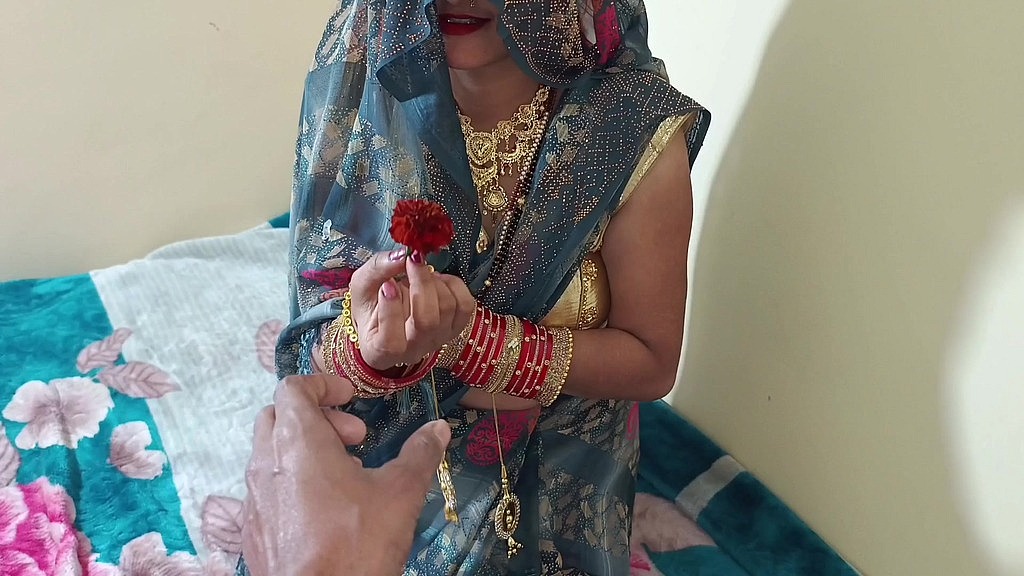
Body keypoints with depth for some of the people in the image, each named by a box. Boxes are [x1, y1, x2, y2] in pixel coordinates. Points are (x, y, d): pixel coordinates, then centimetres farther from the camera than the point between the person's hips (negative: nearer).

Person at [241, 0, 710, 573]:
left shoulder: (638, 129, -24)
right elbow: (320, 355, -18)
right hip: (385, 459, 1)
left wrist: (469, 337, -31)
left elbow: (650, 363, -17)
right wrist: (366, 345, -42)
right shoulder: (361, 92, -20)